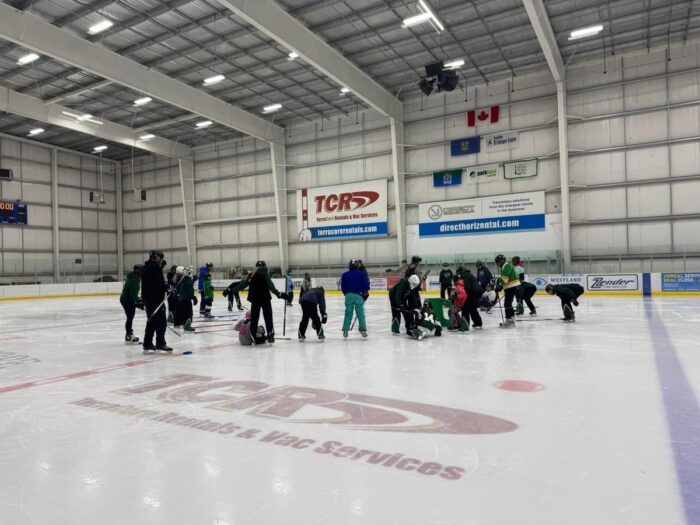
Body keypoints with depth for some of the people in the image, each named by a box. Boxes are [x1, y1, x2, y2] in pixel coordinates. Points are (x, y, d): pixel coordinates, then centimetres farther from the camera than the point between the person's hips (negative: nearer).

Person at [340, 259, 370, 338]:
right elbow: (366, 284, 0)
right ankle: (363, 330, 0)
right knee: (360, 313, 3)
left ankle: (345, 330, 5)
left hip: (348, 295, 2)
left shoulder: (345, 275, 8)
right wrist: (365, 292, 17)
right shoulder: (362, 274, 3)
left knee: (348, 313, 7)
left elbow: (343, 287, 8)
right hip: (358, 295, -2)